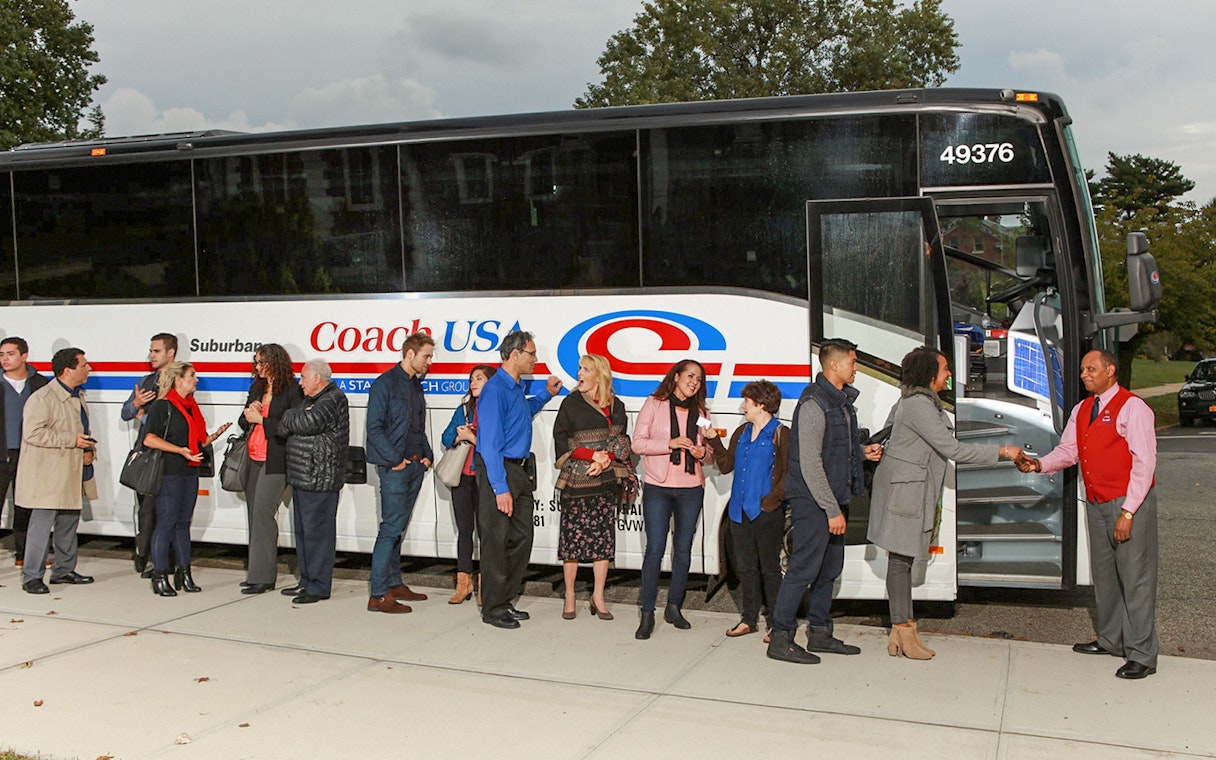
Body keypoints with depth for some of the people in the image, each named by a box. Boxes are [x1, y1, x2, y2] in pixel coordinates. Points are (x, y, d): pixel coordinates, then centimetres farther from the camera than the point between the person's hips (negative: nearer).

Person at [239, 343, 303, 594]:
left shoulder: (292, 391, -9)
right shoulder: (256, 388, 15)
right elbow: (243, 422, 19)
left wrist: (261, 420, -13)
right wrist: (250, 414, -4)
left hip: (275, 462, -8)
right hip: (253, 460, 8)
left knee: (263, 514, -11)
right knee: (254, 514, 10)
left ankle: (263, 576, -6)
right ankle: (256, 572, 18)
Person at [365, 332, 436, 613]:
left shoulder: (415, 385, 17)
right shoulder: (385, 383, -9)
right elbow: (374, 428, -13)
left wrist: (427, 456, 10)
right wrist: (396, 460, -15)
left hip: (416, 466, 8)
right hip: (395, 467, -8)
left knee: (399, 527, 14)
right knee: (391, 527, -10)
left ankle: (395, 584, 21)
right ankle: (379, 595, -8)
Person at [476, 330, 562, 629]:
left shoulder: (517, 388, 11)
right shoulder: (495, 389, -18)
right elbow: (491, 444, -21)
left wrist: (546, 394, 27)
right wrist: (500, 489, -23)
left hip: (520, 471, 10)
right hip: (499, 472, -10)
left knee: (522, 538, 14)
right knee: (497, 542, -1)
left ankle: (505, 601, 25)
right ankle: (492, 609, 10)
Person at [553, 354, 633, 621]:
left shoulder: (616, 406, 10)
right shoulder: (571, 403, 3)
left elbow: (622, 444, 9)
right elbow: (561, 440, -2)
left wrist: (606, 460, -10)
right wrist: (594, 455, -12)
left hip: (607, 479, 3)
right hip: (577, 479, -2)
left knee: (604, 537, 2)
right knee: (573, 536, -3)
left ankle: (598, 597, 12)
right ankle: (569, 596, 9)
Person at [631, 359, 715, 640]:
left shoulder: (700, 412, 11)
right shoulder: (654, 405, 1)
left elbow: (710, 454, 16)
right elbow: (638, 443, -5)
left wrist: (703, 453, -8)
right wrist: (670, 443, -18)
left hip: (691, 488, 4)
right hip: (658, 487, -4)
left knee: (683, 550, 9)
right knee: (655, 549, -7)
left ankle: (674, 607, 22)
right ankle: (647, 613, 1)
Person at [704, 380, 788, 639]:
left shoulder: (781, 434, -6)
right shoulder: (742, 432, 15)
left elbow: (789, 475, -11)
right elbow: (726, 465, 14)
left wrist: (771, 500, -16)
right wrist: (714, 440, 3)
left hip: (767, 513, -7)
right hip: (739, 510, 7)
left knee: (769, 568, 1)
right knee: (745, 567, 13)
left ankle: (775, 623, 10)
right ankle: (749, 619, 23)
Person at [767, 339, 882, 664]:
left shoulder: (842, 400, 15)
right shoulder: (814, 402, -16)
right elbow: (810, 463, -20)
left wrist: (862, 451, 8)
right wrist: (832, 510, -20)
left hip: (834, 499, 10)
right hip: (812, 501, -10)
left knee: (830, 567, 15)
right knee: (804, 567, -8)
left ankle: (820, 633, 26)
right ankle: (780, 639, -1)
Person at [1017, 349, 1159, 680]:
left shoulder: (1132, 407, -10)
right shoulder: (1081, 410, 14)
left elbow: (1144, 462, -13)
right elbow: (1068, 450, 9)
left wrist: (1128, 512, -17)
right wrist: (1040, 464, -12)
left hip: (1130, 502, -8)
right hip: (1096, 503, 8)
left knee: (1134, 576, -4)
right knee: (1104, 574, 15)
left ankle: (1141, 655, 2)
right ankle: (1111, 640, 29)